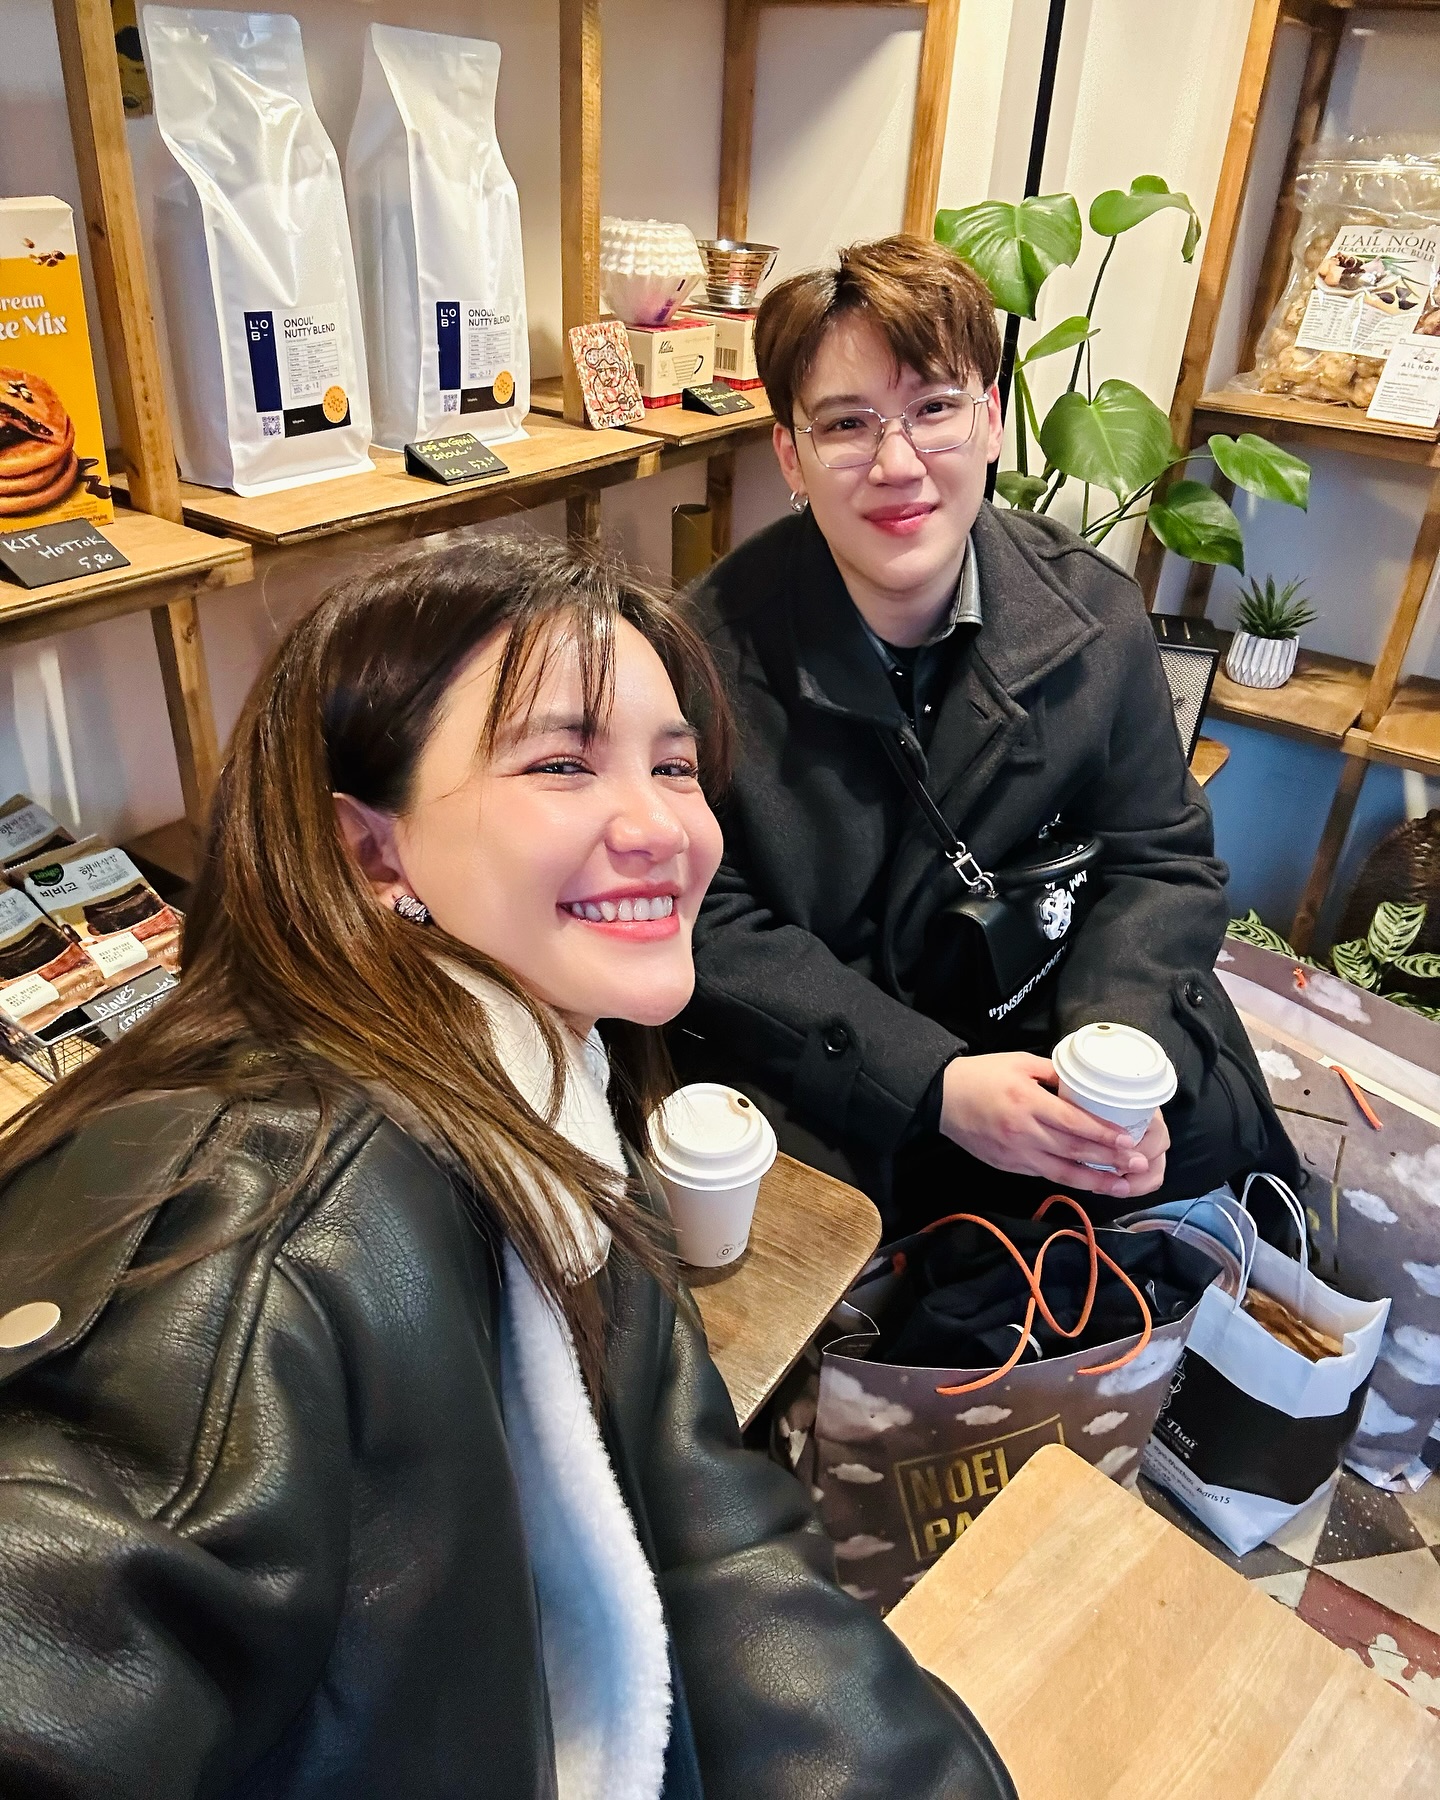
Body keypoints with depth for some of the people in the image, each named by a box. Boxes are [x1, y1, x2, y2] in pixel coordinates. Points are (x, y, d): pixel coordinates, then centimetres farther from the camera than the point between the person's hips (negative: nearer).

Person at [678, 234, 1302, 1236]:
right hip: (801, 1061, -3)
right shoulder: (721, 646, -18)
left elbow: (1160, 862, 0)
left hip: (1025, 1022, 4)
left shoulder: (1096, 616, -7)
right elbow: (712, 923, -16)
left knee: (1211, 1126, -9)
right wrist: (933, 1082, -26)